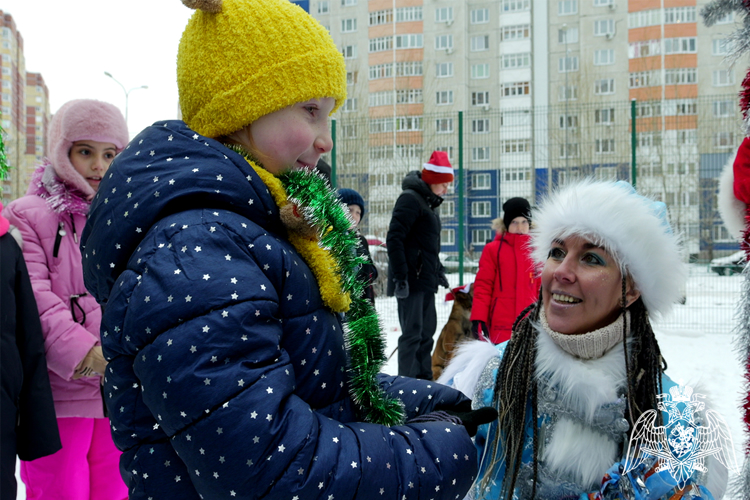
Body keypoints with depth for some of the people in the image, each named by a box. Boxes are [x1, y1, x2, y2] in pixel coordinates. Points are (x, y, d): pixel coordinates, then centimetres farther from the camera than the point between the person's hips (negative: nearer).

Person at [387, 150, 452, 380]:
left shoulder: (428, 201, 18)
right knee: (412, 331, -9)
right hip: (411, 280, -10)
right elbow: (394, 239, -18)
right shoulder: (410, 199, -12)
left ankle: (424, 377, 22)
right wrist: (400, 277, -22)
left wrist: (438, 269, 23)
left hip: (426, 279, 10)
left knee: (427, 329, 13)